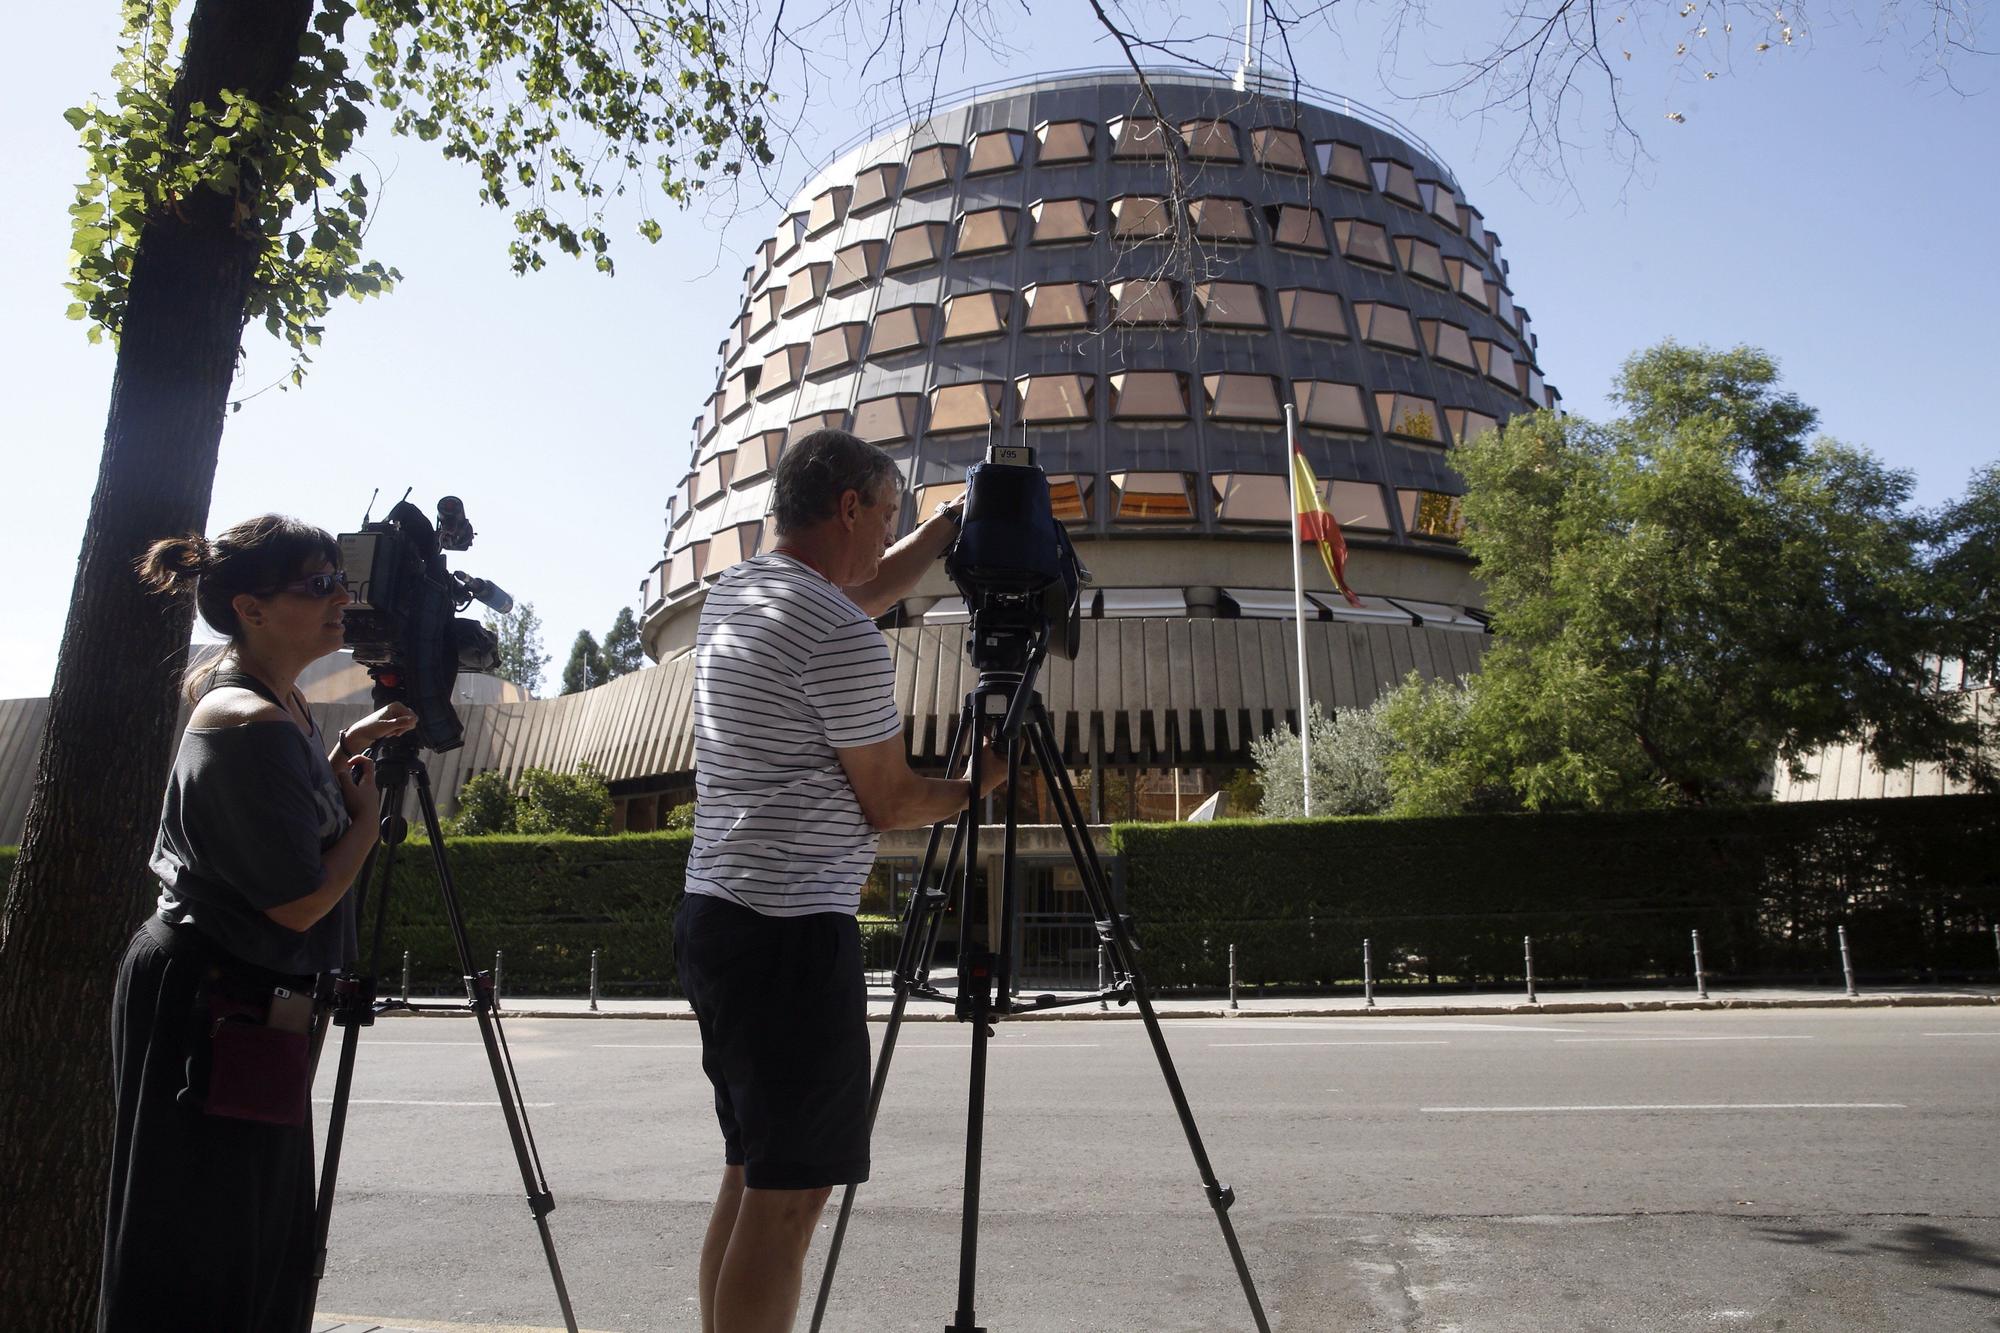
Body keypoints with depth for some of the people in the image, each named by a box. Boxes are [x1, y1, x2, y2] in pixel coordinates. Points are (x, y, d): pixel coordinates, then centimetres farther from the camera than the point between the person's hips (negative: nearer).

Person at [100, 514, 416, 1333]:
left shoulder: (279, 702, 8)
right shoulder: (250, 723, -22)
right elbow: (299, 902, -22)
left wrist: (344, 749, 9)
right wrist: (367, 813, -7)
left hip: (253, 1008, 10)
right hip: (208, 1012, -10)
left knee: (267, 1249, 17)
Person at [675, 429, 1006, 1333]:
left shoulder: (732, 594, 12)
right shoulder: (842, 637, -15)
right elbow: (890, 804, -8)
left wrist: (949, 527, 34)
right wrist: (981, 782, 9)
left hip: (712, 917, 10)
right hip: (793, 933, -10)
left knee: (751, 1174, 17)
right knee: (788, 1195, -2)